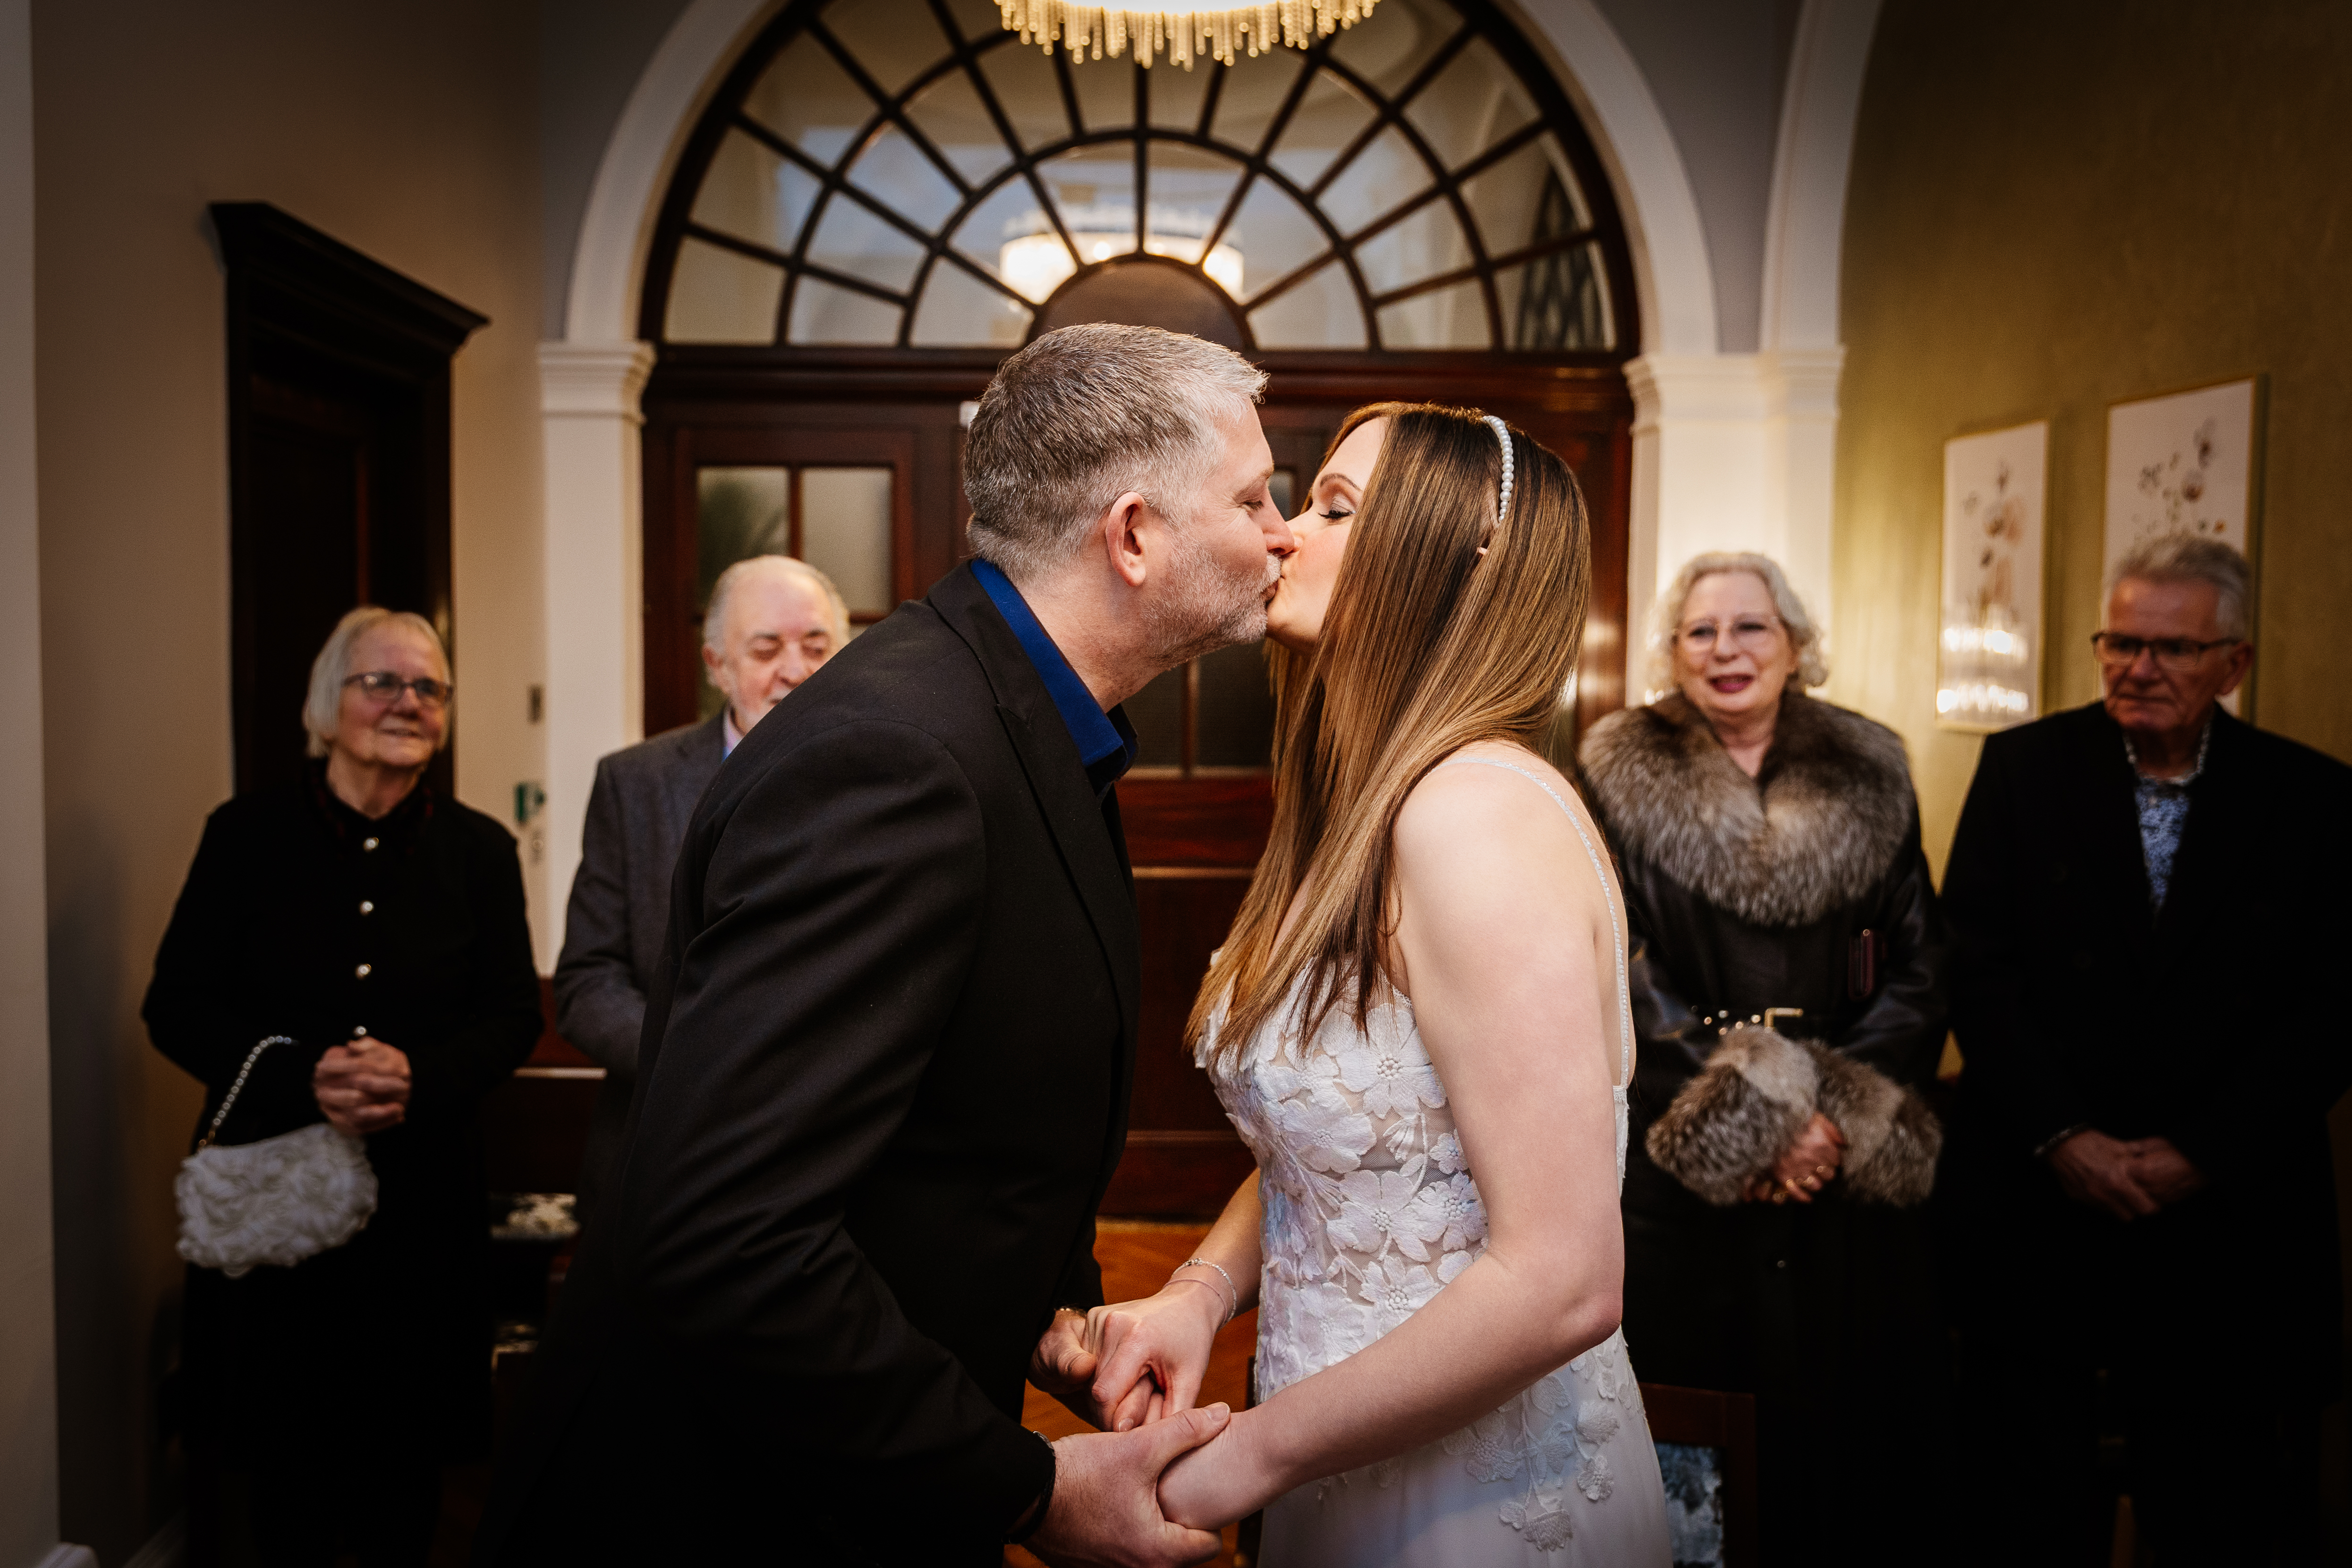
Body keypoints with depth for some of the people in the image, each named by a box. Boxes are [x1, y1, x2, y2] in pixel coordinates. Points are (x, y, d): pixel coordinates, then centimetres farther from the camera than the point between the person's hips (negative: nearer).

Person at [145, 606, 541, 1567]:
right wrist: (303, 1079, -19)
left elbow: (514, 1013, 2)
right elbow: (175, 1004, -2)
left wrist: (417, 1076, -18)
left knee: (406, 1452, 10)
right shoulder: (247, 834, 0)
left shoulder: (479, 849, 3)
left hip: (423, 1193, 1)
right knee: (285, 1451, 9)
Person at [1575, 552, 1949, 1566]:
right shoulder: (1621, 778, -2)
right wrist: (1746, 1120, -13)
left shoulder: (1868, 778, 6)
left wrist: (1843, 1114, -9)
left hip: (1850, 1170, 2)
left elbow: (1920, 967, 4)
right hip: (1680, 1167, -2)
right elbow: (1622, 978, -7)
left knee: (1853, 1421, 10)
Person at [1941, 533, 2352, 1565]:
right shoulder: (2024, 765, 0)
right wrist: (2061, 1136, -12)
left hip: (2228, 1214, 1)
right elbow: (1975, 963, -4)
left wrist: (2202, 1153, -11)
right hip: (2037, 1200, 0)